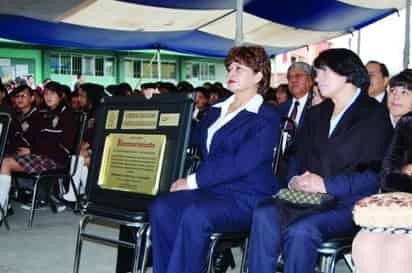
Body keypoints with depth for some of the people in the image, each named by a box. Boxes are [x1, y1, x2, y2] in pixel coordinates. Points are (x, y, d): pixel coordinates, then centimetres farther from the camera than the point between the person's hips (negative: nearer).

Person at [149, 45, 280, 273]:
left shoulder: (266, 118, -2)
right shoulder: (216, 110, 21)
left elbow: (240, 163, -14)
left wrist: (194, 181, -17)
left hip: (246, 197, -6)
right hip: (210, 189, 6)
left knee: (195, 215, -34)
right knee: (160, 207, -21)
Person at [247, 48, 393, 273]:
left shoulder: (374, 114, 1)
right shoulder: (316, 114, 23)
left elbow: (374, 174, -8)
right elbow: (298, 157, 22)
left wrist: (326, 185, -14)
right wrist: (295, 179, -1)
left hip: (350, 203, -5)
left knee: (301, 230, -32)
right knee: (264, 214, -24)